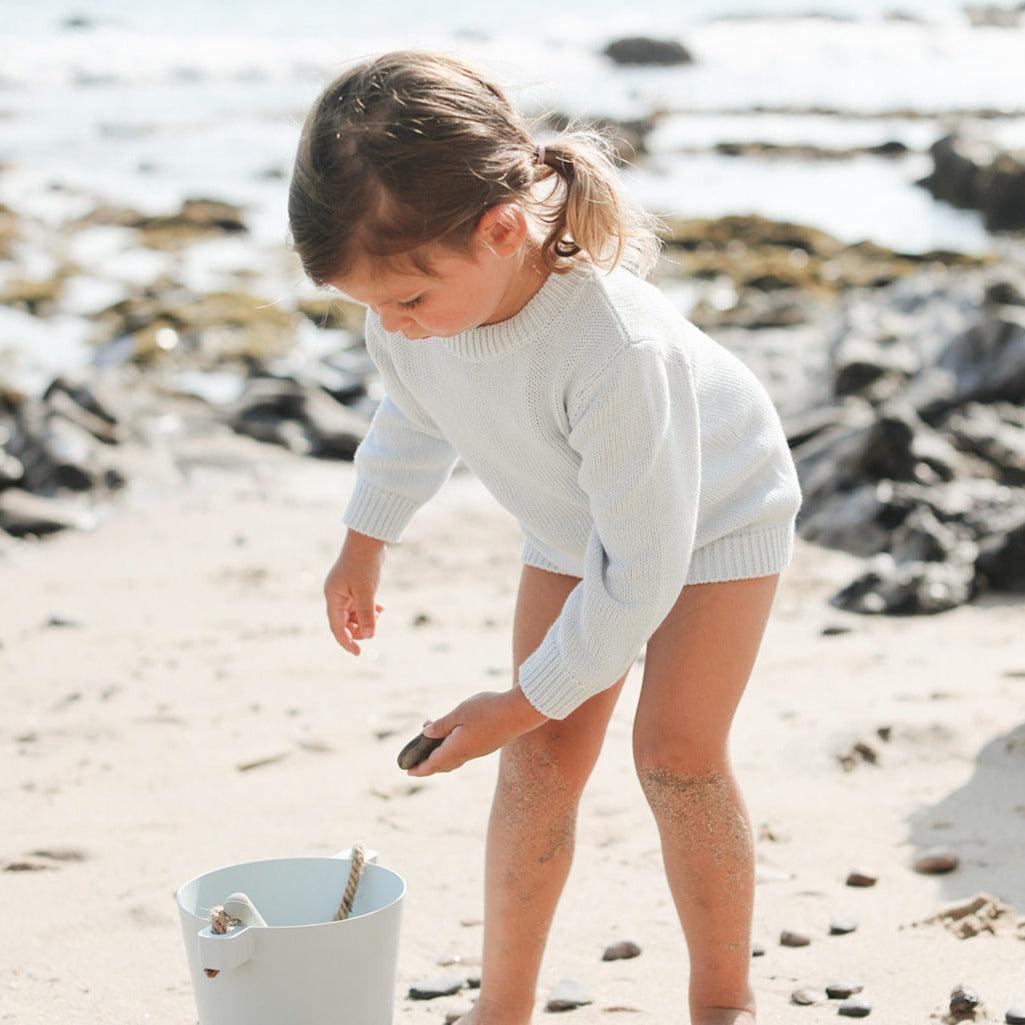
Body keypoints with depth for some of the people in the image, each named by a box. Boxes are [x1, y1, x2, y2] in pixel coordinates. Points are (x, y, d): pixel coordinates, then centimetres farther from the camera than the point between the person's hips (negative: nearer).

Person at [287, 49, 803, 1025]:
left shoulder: (617, 349, -46)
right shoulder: (415, 290, -26)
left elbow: (642, 569, -34)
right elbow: (414, 410, 1)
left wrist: (521, 703, -25)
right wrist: (364, 541, 15)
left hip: (715, 509, -5)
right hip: (572, 525, 5)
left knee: (677, 752, -11)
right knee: (543, 755, -1)